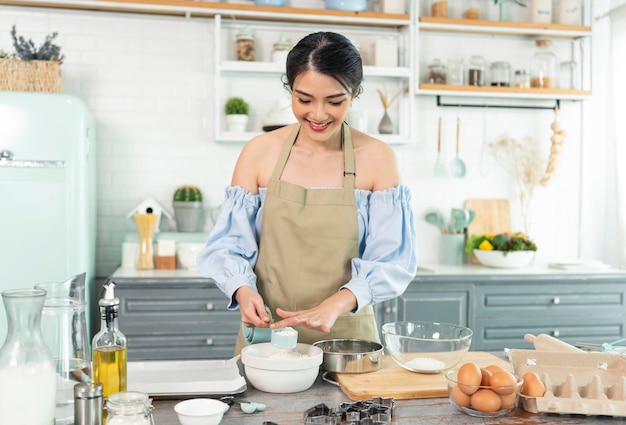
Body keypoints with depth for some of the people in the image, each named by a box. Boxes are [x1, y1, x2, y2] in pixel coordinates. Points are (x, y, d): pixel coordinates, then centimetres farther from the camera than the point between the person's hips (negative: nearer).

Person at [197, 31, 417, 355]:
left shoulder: (376, 159, -7)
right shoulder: (259, 153, -5)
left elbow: (393, 260, -9)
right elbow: (229, 245, -1)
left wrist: (335, 304, -25)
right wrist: (243, 290, -22)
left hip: (347, 337, 0)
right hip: (265, 334, 1)